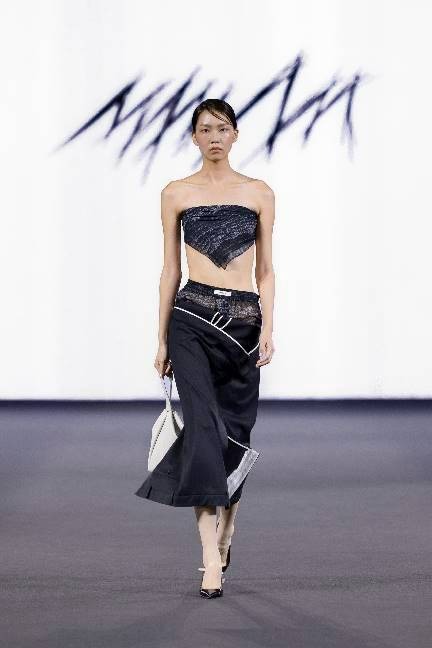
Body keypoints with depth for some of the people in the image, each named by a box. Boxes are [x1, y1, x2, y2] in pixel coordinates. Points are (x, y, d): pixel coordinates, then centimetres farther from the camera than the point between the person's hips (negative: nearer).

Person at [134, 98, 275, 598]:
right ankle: (212, 558, -16)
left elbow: (265, 270, 8)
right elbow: (170, 270, 8)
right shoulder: (177, 194, 6)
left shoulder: (259, 193, 8)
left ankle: (224, 526, 31)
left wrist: (268, 329, -4)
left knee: (234, 432, 6)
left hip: (244, 319, 2)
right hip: (193, 317, -2)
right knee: (205, 425, -13)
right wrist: (162, 340, 6)